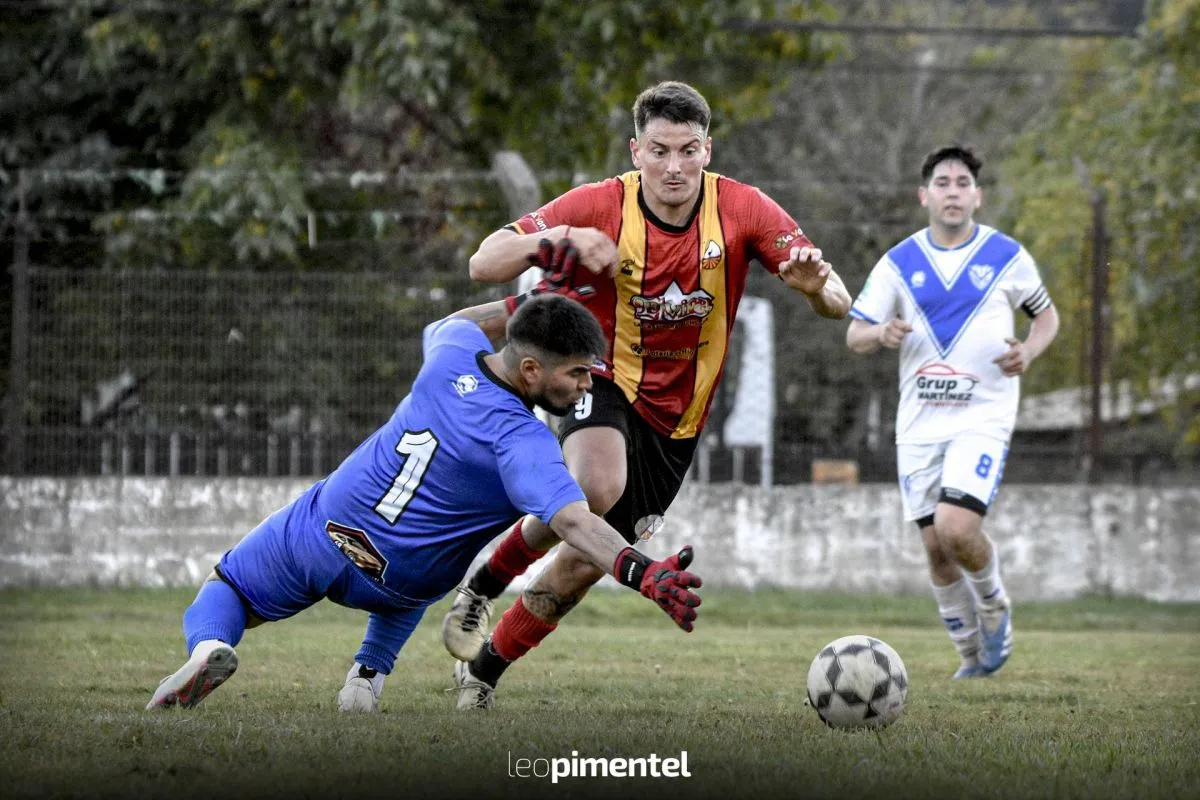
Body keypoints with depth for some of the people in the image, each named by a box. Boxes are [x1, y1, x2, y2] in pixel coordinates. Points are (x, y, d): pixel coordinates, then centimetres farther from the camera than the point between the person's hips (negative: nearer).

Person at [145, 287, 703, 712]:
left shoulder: (454, 348, -11)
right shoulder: (522, 444, -28)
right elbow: (573, 523, -42)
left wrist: (522, 308, 14)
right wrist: (644, 574, -53)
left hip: (316, 528, 2)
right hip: (389, 582, -2)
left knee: (227, 588, 25)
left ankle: (207, 647, -10)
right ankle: (369, 673, 18)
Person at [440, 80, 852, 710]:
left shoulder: (742, 210, -13)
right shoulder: (600, 206, -17)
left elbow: (837, 304, -15)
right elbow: (483, 265, -18)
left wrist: (819, 286, -40)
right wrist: (556, 239, -37)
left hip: (675, 419, 3)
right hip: (605, 380, -3)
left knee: (589, 558, 3)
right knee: (596, 489, -35)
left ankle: (484, 668, 25)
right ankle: (484, 584, -9)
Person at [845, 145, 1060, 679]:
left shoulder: (1007, 256, -1)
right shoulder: (899, 263, 3)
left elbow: (1047, 316, 12)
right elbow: (854, 335, 5)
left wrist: (1028, 352, -10)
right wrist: (882, 335, -18)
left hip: (983, 417, -3)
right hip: (919, 423, 3)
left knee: (956, 528, -21)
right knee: (936, 549, 4)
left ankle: (995, 608, 9)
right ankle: (972, 654, 23)